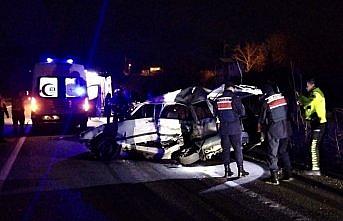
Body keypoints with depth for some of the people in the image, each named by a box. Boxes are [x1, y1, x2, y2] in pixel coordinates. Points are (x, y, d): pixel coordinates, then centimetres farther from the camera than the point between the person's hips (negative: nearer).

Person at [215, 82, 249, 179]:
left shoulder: (218, 100, 1)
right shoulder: (235, 98, -10)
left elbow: (216, 113, 10)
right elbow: (242, 112, -7)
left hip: (223, 128, 3)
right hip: (235, 127, -3)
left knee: (225, 149, 9)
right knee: (237, 148, 4)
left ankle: (227, 171, 11)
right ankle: (240, 170, 6)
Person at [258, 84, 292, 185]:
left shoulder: (266, 103, -9)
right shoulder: (283, 98, 2)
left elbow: (262, 119, -1)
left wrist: (259, 128, 16)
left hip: (273, 130, -5)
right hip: (285, 129, 5)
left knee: (272, 154, 2)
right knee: (284, 151, 18)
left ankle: (274, 177, -1)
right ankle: (288, 174, 20)